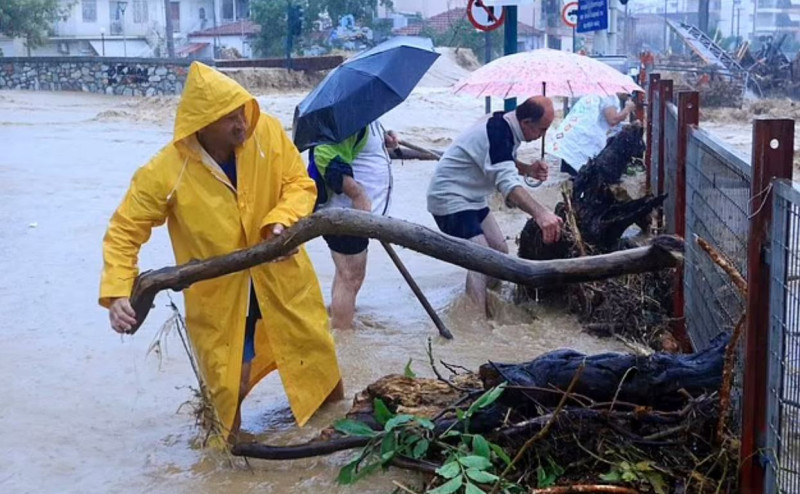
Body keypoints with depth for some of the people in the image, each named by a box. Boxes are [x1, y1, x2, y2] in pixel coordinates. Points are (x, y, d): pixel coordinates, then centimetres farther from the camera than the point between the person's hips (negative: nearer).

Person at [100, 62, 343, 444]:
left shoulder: (268, 132, -18)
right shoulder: (165, 173, -25)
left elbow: (300, 183, -8)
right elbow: (124, 231, -17)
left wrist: (282, 221, -29)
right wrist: (116, 293, -29)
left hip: (280, 274, 3)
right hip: (218, 290, -3)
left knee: (315, 351, 20)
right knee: (230, 382, 5)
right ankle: (232, 439, 38)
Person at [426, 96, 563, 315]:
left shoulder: (506, 126, 2)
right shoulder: (497, 133, -28)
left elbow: (503, 163, 19)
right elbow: (508, 183, -41)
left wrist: (528, 169, -2)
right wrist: (540, 213, -54)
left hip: (472, 198, 11)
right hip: (449, 199, -11)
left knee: (500, 251, 11)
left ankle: (489, 312, 20)